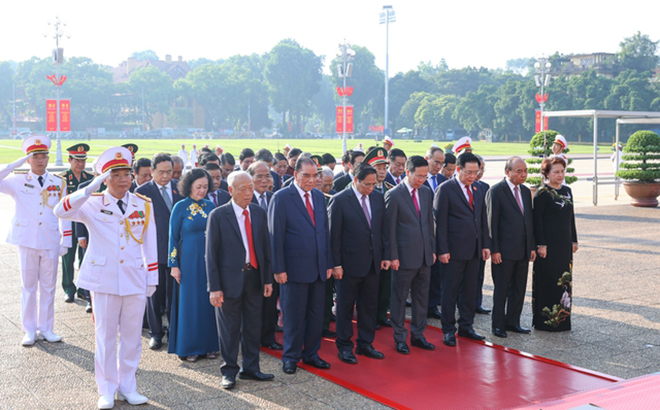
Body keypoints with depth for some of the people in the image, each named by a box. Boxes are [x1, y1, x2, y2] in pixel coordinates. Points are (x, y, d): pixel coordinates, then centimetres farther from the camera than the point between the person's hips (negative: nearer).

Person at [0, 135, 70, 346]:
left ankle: (46, 329, 18)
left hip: (51, 242, 1)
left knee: (48, 287, 7)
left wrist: (66, 241, 3)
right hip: (27, 241, -1)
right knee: (28, 287, 6)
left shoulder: (59, 183, 5)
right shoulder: (18, 181, 1)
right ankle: (30, 331, 15)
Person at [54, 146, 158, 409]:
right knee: (105, 335, 6)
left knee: (132, 336, 9)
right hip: (104, 280, -2)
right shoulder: (93, 204, -3)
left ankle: (127, 387, 23)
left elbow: (150, 244, 6)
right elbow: (61, 211, -21)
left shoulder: (144, 205, 3)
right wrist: (90, 189, -30)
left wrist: (152, 279, 6)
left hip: (135, 280, 2)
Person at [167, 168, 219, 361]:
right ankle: (188, 347, 11)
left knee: (209, 301, 6)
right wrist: (174, 265, -6)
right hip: (189, 260, -4)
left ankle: (208, 345, 16)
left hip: (209, 259, 4)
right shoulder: (180, 207, -4)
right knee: (189, 301, 2)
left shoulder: (210, 206, 7)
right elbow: (173, 237, -2)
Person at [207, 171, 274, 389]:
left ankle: (250, 368, 26)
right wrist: (214, 287, -12)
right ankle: (229, 371, 19)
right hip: (230, 279, -4)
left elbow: (266, 247, 10)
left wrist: (268, 278, 6)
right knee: (229, 329, 5)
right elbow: (211, 254, -7)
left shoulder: (259, 213, 6)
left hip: (254, 277, 4)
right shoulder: (218, 215, -8)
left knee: (253, 326, 12)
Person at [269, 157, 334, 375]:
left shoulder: (319, 197, 10)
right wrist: (279, 268, -13)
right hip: (295, 268, -6)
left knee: (316, 314, 13)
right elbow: (275, 236, -10)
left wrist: (329, 263, 10)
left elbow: (324, 231, 14)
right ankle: (291, 357, 19)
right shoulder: (281, 198, -9)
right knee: (294, 315, 5)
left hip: (318, 267, 6)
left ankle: (311, 354, 26)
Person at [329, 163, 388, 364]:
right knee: (345, 307, 6)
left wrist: (384, 255, 7)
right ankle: (344, 347, 18)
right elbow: (334, 234, -11)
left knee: (370, 305, 13)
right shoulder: (339, 200, -12)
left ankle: (365, 344, 26)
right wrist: (336, 264, -13)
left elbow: (382, 229, 11)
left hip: (372, 262, 5)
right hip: (349, 263, -5)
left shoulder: (378, 198, 5)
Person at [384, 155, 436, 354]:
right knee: (399, 298, 5)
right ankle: (400, 338, 16)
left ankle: (418, 335, 25)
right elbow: (390, 228, -10)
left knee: (422, 297, 13)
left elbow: (430, 223, 15)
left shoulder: (427, 193, 9)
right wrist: (393, 256, -12)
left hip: (424, 256, 6)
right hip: (404, 256, -6)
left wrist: (433, 249, 11)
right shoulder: (394, 195, -10)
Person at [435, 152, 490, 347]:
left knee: (470, 290, 12)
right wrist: (443, 249, -15)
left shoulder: (477, 191, 13)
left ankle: (466, 326, 23)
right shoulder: (445, 189, -8)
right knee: (450, 291, 2)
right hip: (454, 250, -6)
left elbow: (483, 219, 17)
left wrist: (485, 244, 10)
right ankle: (448, 330, 11)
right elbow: (440, 221, -10)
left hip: (474, 250, 6)